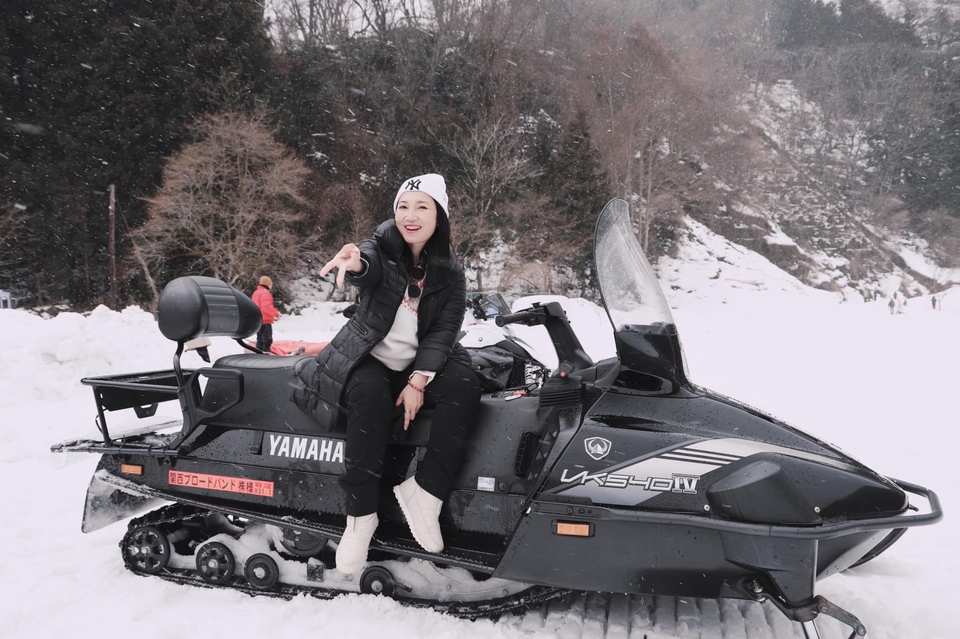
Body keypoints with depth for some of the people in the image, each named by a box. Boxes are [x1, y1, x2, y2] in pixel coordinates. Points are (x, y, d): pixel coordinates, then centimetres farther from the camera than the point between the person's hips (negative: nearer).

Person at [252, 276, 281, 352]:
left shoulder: (256, 292, 18)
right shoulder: (265, 293, -14)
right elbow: (266, 307, -27)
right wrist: (276, 313, -20)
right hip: (265, 321, -10)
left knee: (260, 339, 16)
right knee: (267, 340, -10)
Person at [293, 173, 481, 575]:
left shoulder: (449, 274, 2)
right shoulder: (381, 250, -3)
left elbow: (444, 330, -7)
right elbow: (368, 267, -28)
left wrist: (419, 380, -21)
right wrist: (354, 263, -54)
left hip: (420, 365, 2)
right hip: (370, 361, -2)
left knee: (464, 386, -28)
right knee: (372, 398, -34)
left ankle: (425, 492, -24)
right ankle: (360, 514, -26)